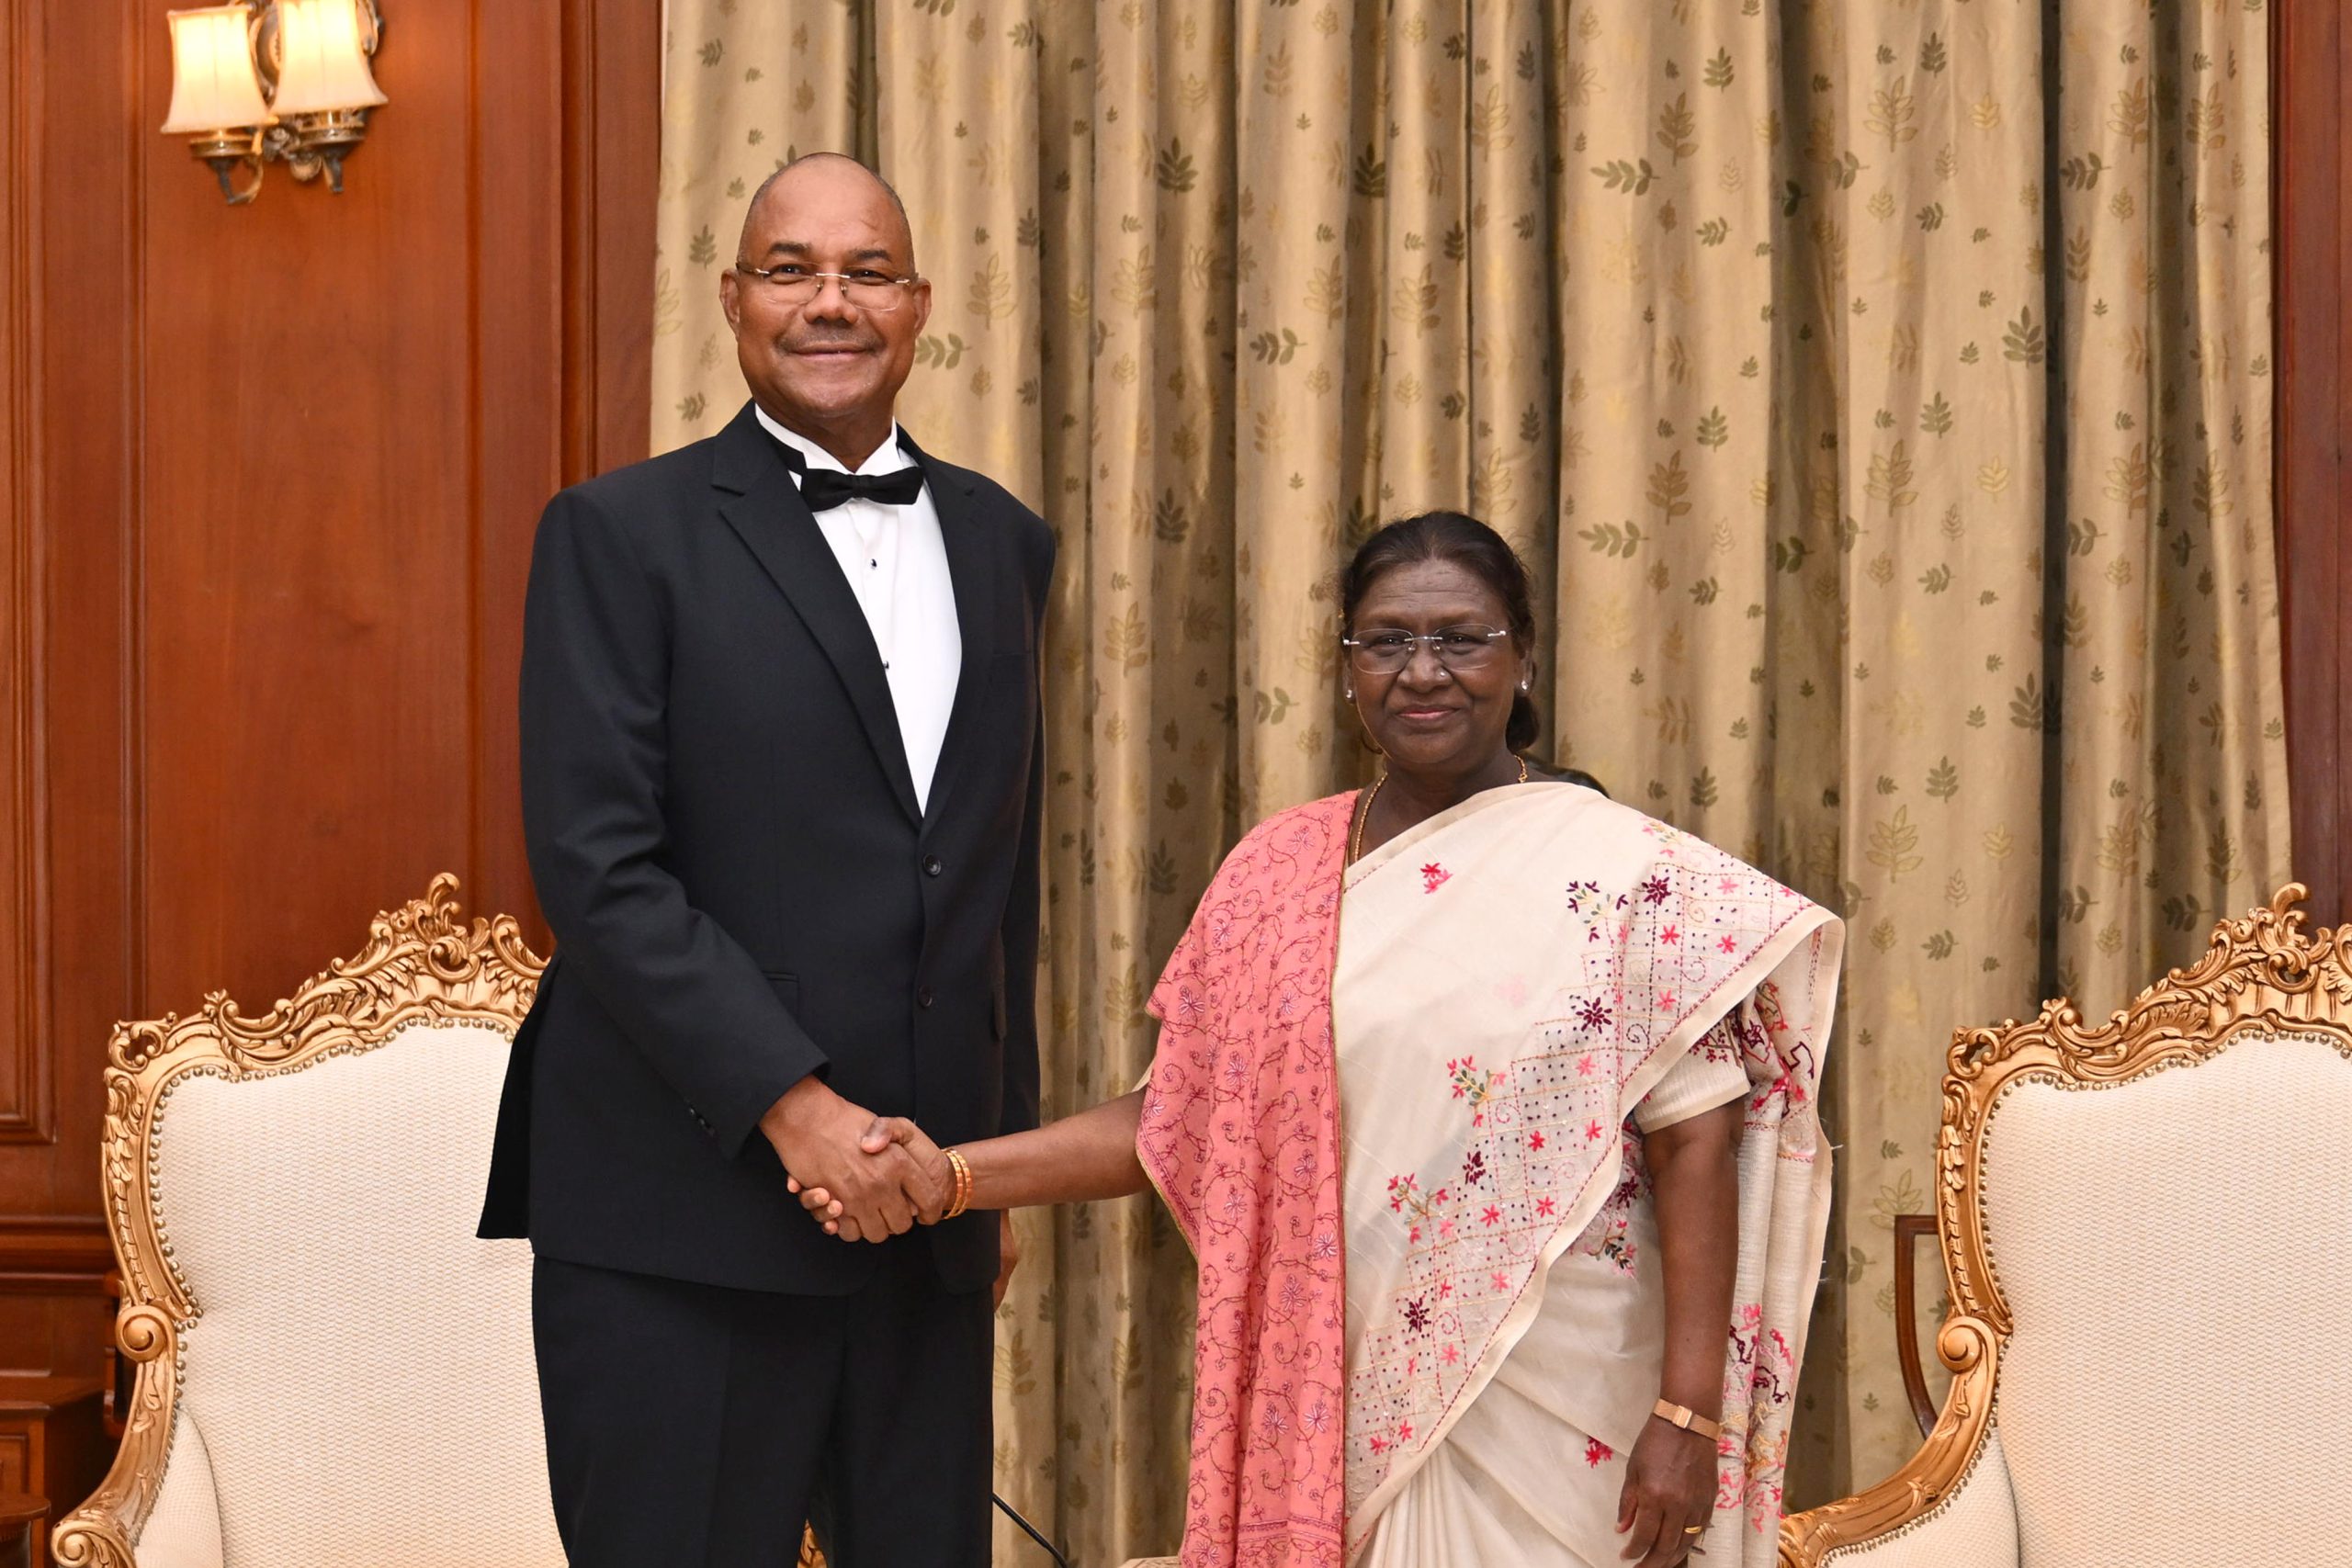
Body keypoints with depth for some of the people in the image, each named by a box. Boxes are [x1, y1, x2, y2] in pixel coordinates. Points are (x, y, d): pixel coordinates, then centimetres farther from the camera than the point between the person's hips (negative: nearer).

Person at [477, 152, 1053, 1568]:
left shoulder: (1003, 543, 14)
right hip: (689, 1218, -5)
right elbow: (597, 866, -10)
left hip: (926, 1217, 5)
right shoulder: (625, 534, -1)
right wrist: (790, 1104, -17)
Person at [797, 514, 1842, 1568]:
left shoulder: (1623, 874, -5)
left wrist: (1689, 1413, -13)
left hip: (1553, 1404, -3)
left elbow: (1694, 1149, -8)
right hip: (1334, 1396, 3)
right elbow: (1181, 1117, 6)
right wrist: (956, 1177, -5)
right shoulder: (1276, 875, 6)